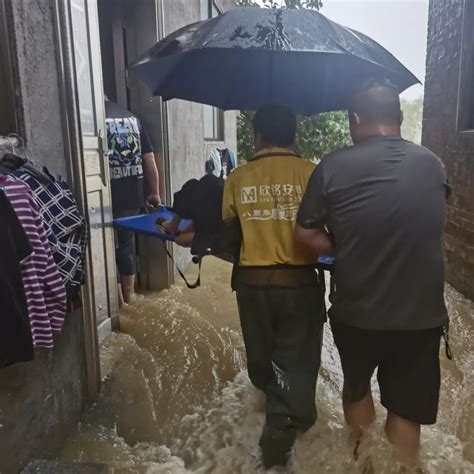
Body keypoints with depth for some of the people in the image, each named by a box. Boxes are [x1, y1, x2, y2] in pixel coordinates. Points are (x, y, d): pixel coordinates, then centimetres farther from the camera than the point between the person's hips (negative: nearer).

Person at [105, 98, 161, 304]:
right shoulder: (131, 117, 9)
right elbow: (149, 158, 8)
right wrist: (154, 192, 14)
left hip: (109, 199, -6)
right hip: (132, 197, 6)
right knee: (126, 244, 17)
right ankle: (129, 295, 28)